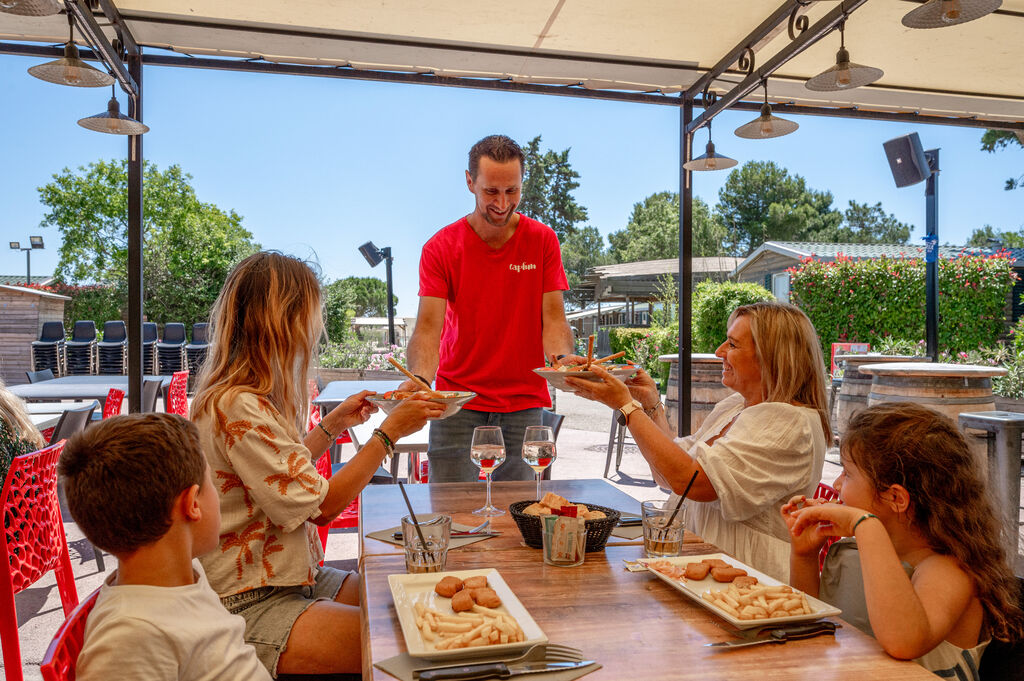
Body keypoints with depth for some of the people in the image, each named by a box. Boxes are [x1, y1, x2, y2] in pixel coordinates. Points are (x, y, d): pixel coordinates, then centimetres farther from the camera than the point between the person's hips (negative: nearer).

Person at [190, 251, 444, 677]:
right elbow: (318, 506, -21)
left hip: (288, 575, 10)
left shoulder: (249, 396, 7)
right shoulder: (239, 408, -24)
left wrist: (333, 424, 17)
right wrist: (389, 433, -16)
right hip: (247, 605, -10)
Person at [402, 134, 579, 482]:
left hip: (524, 405, 1)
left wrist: (561, 357, -23)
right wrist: (420, 379, -30)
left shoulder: (542, 240, 3)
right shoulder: (440, 247, -1)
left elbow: (553, 318, -1)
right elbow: (428, 327, -10)